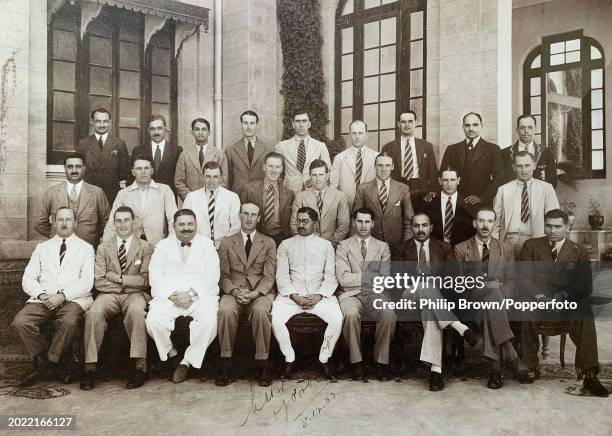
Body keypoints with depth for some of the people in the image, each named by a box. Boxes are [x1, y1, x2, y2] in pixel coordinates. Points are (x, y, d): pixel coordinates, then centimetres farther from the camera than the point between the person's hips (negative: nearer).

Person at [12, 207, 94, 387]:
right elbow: (28, 279, 11)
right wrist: (42, 295, -9)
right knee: (20, 321, -25)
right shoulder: (42, 247, 22)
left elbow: (86, 282, -1)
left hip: (74, 299, -3)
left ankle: (49, 361, -9)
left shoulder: (86, 248, 12)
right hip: (42, 298, 3)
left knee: (69, 321, -35)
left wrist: (63, 295, -16)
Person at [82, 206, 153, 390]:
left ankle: (140, 366, -33)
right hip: (109, 295, 2)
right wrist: (128, 283, -3)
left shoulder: (145, 247, 11)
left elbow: (145, 280, -1)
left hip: (135, 295, -2)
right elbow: (99, 282, 5)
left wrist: (118, 278, -6)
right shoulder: (103, 248, 16)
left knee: (136, 311, -36)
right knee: (94, 313, -31)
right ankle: (90, 368, -26)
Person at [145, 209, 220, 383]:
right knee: (154, 320, -28)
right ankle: (170, 353, 0)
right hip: (168, 295, 1)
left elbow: (211, 276, 0)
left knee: (209, 320, -31)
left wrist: (191, 294, -14)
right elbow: (155, 277, 4)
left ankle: (187, 361, -12)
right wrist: (171, 295, -13)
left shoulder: (207, 245, 12)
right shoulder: (163, 246, 15)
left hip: (201, 294, -1)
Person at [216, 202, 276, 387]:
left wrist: (255, 293, -15)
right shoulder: (227, 243, 14)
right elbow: (223, 276, 7)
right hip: (234, 291, 1)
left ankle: (262, 364, -23)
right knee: (226, 309, -33)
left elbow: (269, 276, 3)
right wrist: (235, 291, -13)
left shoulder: (269, 243, 12)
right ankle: (226, 366, -24)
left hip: (260, 292, -1)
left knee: (261, 310, -35)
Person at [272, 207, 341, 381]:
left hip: (319, 294, 0)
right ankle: (289, 360, -6)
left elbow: (330, 277, 5)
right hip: (291, 294, 0)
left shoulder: (325, 245, 12)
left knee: (337, 318, -27)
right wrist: (294, 296, -13)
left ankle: (324, 360, -6)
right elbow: (282, 276, 3)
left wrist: (319, 295, -12)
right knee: (276, 318, -27)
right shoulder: (286, 245, 12)